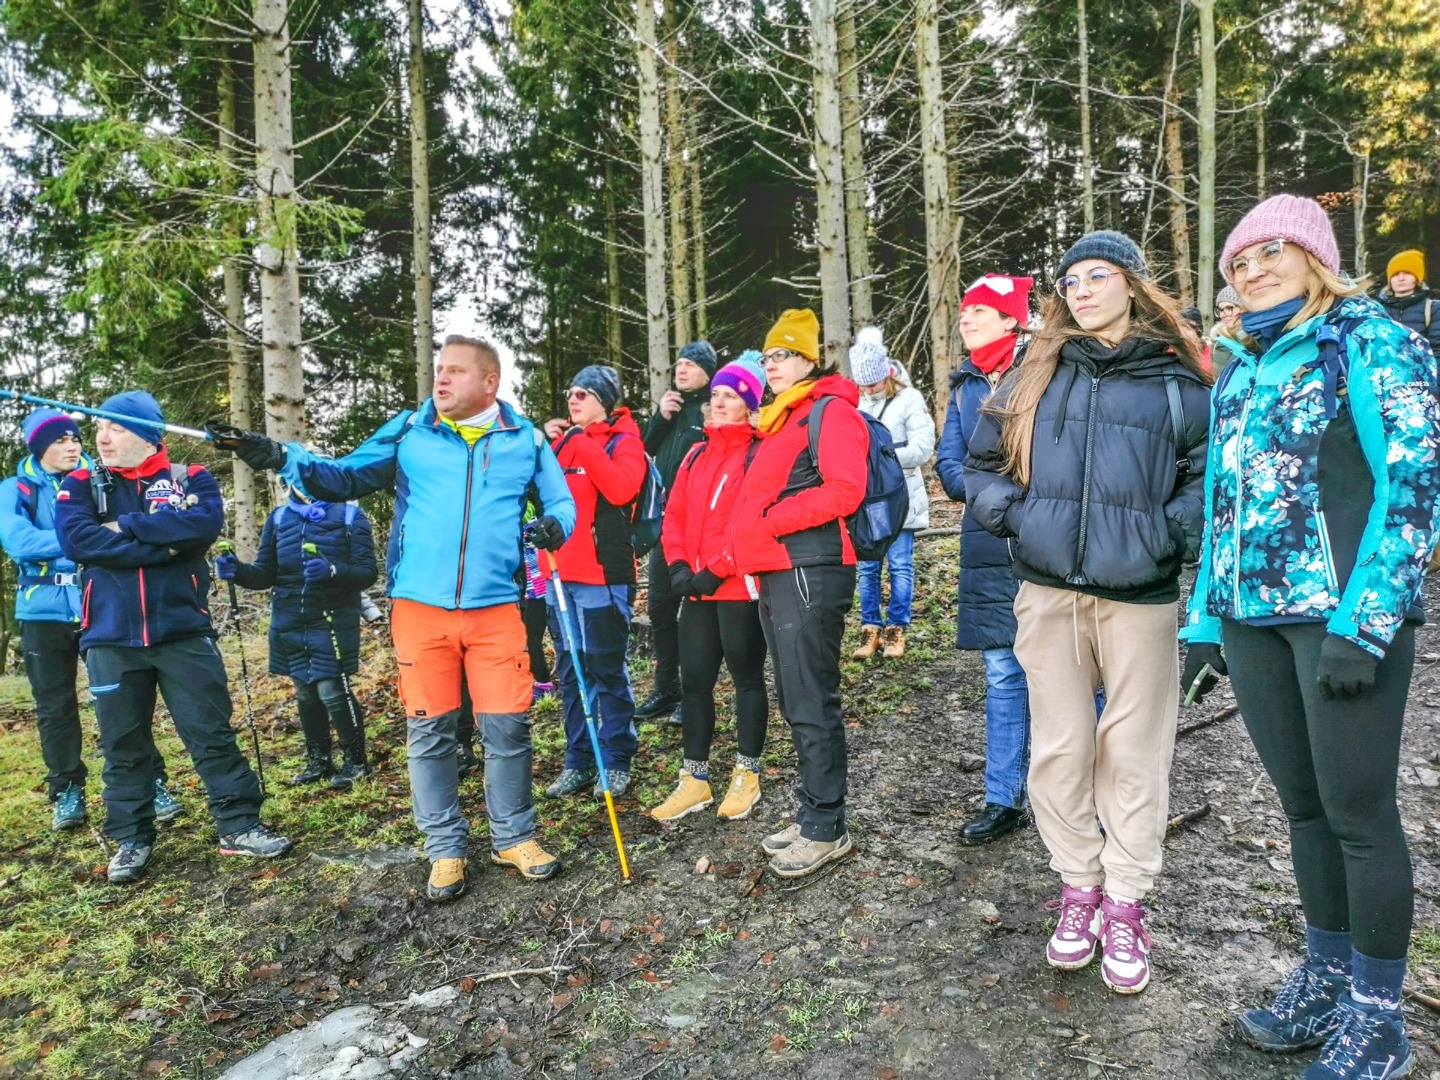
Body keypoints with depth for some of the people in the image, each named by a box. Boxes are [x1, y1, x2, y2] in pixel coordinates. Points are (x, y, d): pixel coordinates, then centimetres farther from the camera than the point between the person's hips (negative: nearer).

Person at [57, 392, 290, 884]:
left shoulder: (190, 478, 4)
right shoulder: (81, 485, 7)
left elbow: (206, 522, -17)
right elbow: (76, 539, -12)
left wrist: (126, 525, -14)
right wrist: (161, 548, -15)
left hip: (182, 631, -1)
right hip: (110, 638, 2)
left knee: (212, 733, 2)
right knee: (124, 745, 10)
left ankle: (239, 825, 11)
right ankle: (132, 839, 24)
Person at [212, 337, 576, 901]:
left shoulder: (524, 438, 5)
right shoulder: (408, 431, 6)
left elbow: (561, 499, 11)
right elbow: (344, 477, 7)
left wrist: (555, 524, -12)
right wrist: (279, 457, -6)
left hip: (495, 607, 0)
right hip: (419, 606, 1)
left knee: (507, 726, 3)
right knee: (429, 730, 6)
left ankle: (514, 837, 25)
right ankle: (446, 849, 24)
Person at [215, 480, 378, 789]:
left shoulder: (351, 516, -3)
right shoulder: (278, 519, 9)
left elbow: (367, 571, -11)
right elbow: (265, 574, 10)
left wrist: (333, 570, -29)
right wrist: (238, 571, -11)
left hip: (333, 621, -5)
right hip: (290, 623, 5)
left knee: (333, 690, -7)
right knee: (305, 692, 12)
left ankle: (355, 760, 12)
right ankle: (318, 760, 28)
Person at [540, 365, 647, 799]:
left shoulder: (623, 440, -2)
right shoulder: (563, 441, 16)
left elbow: (621, 488, -20)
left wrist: (583, 442, -16)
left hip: (603, 575, -6)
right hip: (562, 574, 7)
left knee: (607, 670, 0)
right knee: (570, 672, 11)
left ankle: (617, 761, 12)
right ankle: (578, 760, 22)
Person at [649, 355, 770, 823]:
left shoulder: (759, 455, -7)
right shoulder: (696, 455, 14)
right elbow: (675, 516, 13)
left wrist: (717, 571, -17)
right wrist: (678, 565, -1)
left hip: (739, 587, -6)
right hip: (697, 589, 6)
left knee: (747, 676, 7)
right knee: (694, 679, 9)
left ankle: (746, 776, 21)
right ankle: (695, 780, 20)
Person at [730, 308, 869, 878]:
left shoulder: (832, 411, -5)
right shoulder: (781, 421, 22)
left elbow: (844, 490, -18)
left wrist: (770, 521, -17)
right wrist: (746, 543, 10)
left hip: (810, 571, -10)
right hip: (776, 574, 10)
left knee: (811, 705, -5)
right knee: (795, 701, 14)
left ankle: (825, 829, 7)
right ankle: (812, 815, 25)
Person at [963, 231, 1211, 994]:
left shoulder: (1177, 383, 4)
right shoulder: (1036, 374, 10)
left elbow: (1208, 477, 2)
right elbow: (981, 462, 14)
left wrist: (1170, 536, -13)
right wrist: (1012, 515, -2)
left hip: (1140, 596, -2)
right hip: (1048, 593, 2)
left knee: (1134, 753, 4)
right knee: (1059, 748, 8)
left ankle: (1125, 907, 20)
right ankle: (1078, 889, 25)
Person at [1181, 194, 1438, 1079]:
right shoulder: (1241, 374, 17)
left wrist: (1364, 622, -18)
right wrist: (1208, 617, 15)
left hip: (1347, 614, -6)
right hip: (1256, 616, 6)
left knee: (1357, 814, 2)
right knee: (1303, 806, 14)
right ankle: (1327, 980, 30)